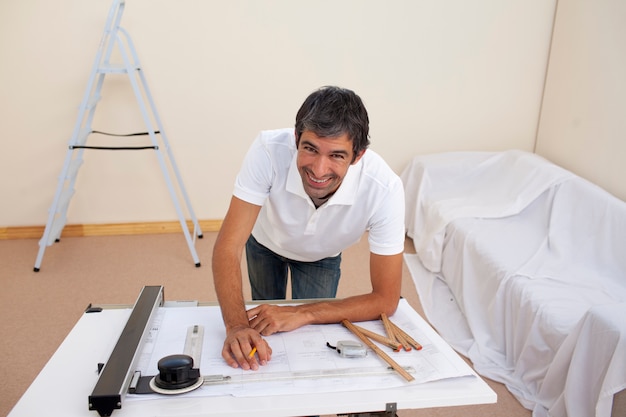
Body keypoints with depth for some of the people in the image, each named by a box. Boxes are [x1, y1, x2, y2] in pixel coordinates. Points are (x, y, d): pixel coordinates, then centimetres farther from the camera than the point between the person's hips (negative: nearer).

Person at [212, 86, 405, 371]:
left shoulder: (384, 189, -42)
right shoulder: (269, 150, -42)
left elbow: (386, 299, -35)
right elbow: (228, 246, -40)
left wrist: (301, 314, -43)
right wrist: (237, 325, -55)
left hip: (321, 257, -1)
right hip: (265, 242, 1)